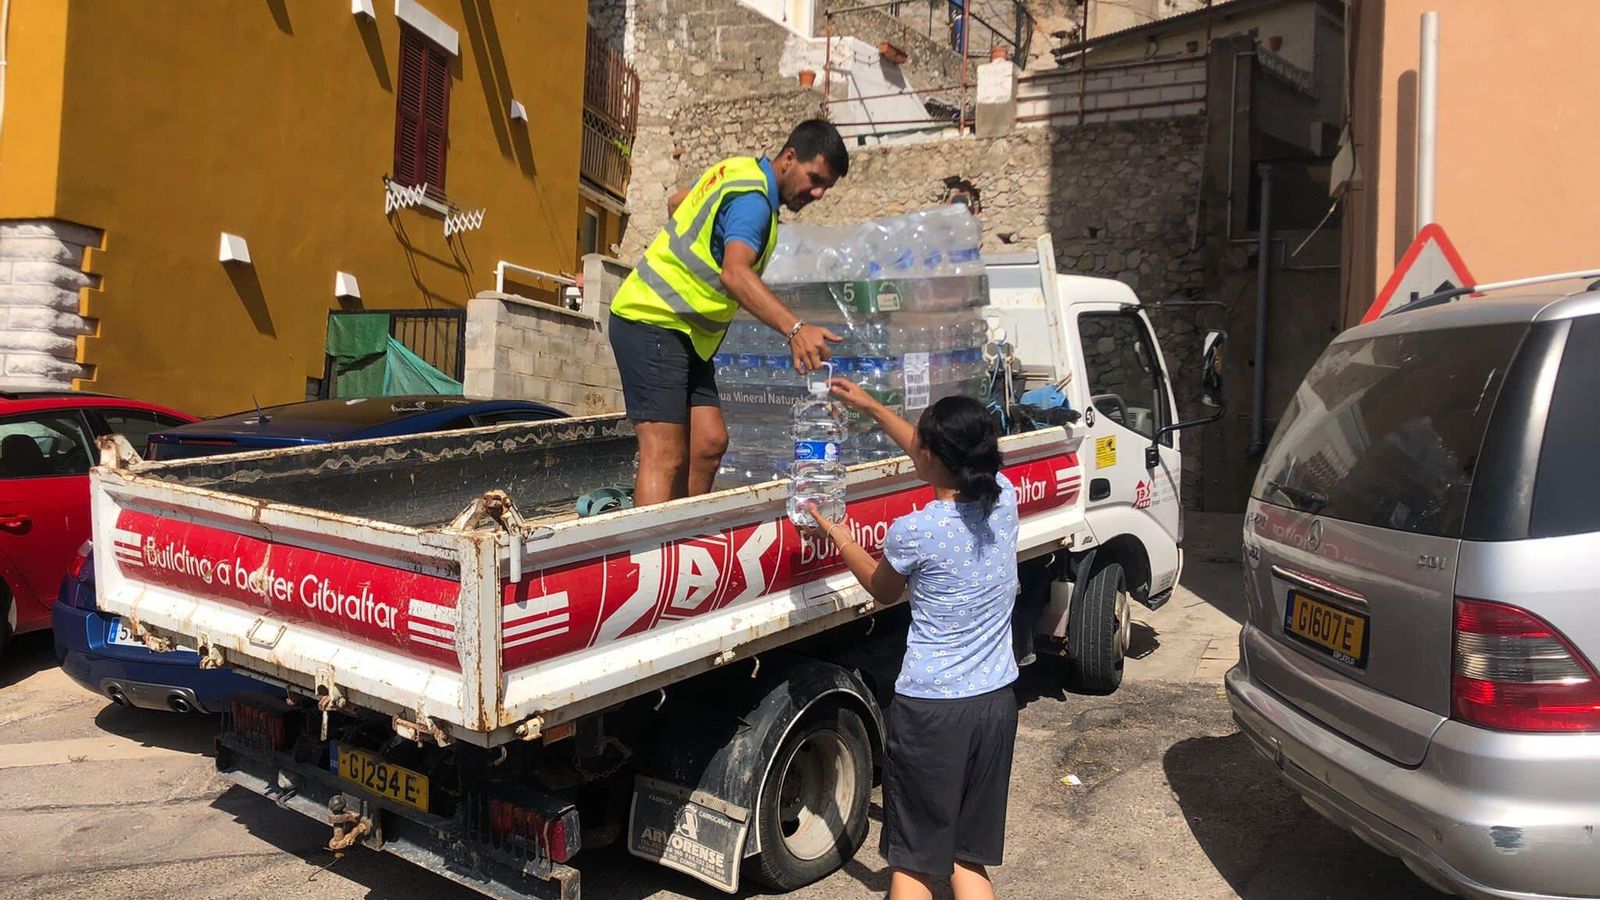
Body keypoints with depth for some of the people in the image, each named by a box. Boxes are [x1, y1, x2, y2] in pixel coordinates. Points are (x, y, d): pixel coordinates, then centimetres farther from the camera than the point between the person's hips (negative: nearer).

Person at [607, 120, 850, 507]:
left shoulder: (741, 170, 13)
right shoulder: (753, 199, -18)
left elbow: (676, 202, 27)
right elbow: (735, 274, -36)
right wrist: (794, 329, -47)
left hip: (685, 332, 10)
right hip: (652, 322, -10)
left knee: (710, 442, 3)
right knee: (665, 455, -17)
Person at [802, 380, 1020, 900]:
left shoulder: (914, 533, -19)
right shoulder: (1003, 497, -4)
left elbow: (883, 591, 4)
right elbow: (945, 462, 17)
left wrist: (838, 537, 17)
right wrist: (872, 408, 23)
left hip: (930, 707, -5)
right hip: (995, 701, 6)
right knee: (968, 857, 18)